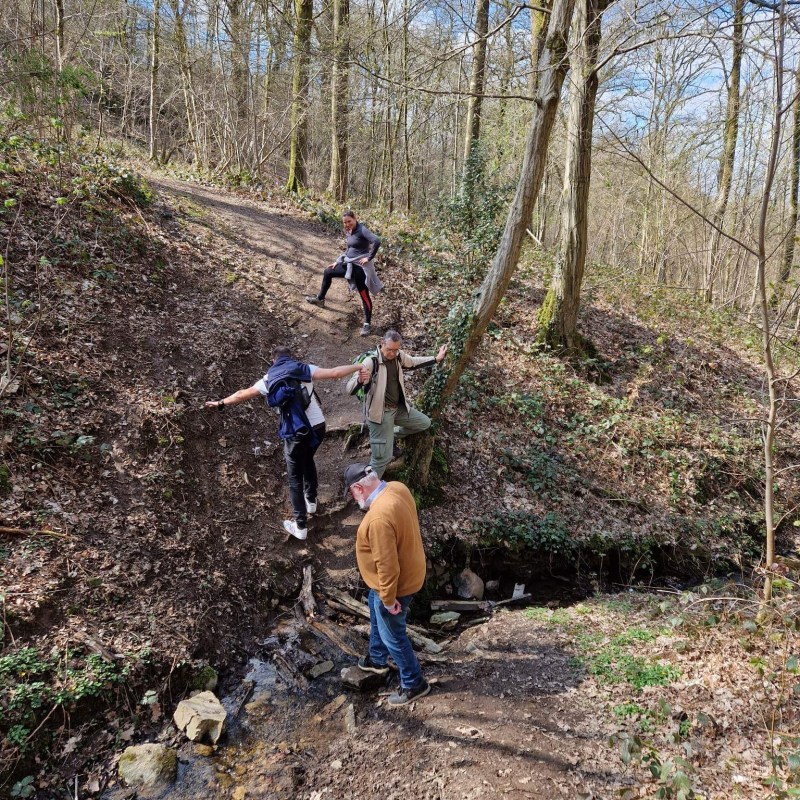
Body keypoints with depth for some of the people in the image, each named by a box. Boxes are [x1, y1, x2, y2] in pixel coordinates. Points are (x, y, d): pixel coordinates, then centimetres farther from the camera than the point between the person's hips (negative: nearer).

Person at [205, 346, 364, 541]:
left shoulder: (269, 379, 4)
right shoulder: (305, 369, 1)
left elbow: (242, 395, 16)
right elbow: (334, 373, -10)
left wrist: (221, 403, 31)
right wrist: (358, 366, 1)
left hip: (295, 434, -2)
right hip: (318, 427, 2)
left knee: (294, 478, 12)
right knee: (308, 460, 33)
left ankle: (300, 526, 15)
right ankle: (311, 500, 46)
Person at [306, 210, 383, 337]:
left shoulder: (362, 229, -16)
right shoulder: (349, 232, 10)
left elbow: (377, 241, -30)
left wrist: (369, 258, -24)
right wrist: (338, 261, 17)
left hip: (360, 267, -9)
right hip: (349, 264, 9)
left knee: (364, 295, -3)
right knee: (328, 272, 19)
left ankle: (367, 324, 6)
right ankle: (320, 299, 35)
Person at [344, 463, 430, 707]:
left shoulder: (379, 517, -38)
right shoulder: (397, 487, -10)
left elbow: (387, 565, -32)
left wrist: (389, 599, -17)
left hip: (396, 583, -9)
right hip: (408, 567, 9)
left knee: (392, 635, 14)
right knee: (376, 618, 31)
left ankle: (414, 684, 34)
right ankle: (377, 659, 54)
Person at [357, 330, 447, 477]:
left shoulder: (398, 355, -5)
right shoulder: (371, 361, -25)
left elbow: (413, 362, 19)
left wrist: (436, 359, 13)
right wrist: (360, 380, -53)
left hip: (399, 407, 7)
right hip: (380, 411, -7)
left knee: (424, 423, 19)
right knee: (383, 456, -10)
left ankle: (390, 437, 31)